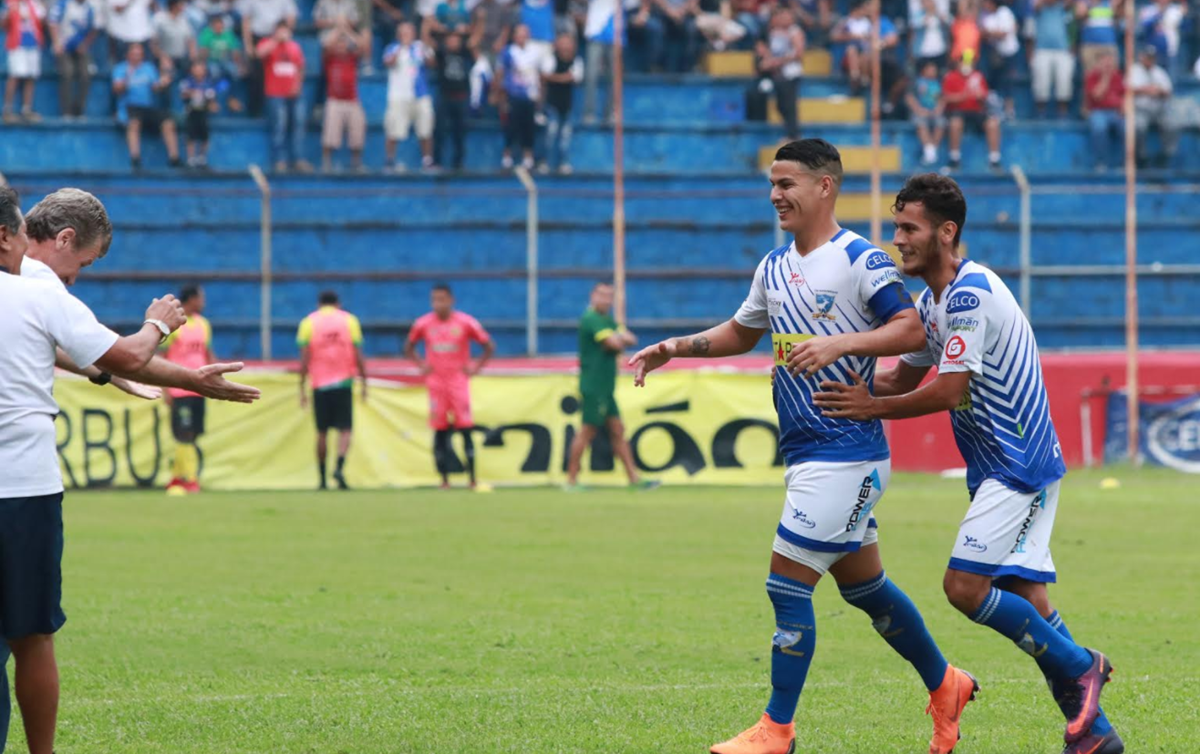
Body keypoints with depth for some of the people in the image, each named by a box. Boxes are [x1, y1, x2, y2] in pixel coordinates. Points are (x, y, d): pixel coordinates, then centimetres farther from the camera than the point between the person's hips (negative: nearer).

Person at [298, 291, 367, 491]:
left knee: (322, 432, 8)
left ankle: (322, 480, 10)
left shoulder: (308, 322, 4)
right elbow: (358, 356, 1)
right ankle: (339, 466, -24)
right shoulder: (349, 320, 5)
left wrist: (302, 388, 1)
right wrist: (364, 383, 7)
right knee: (345, 430, -1)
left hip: (319, 384, 1)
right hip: (343, 383, -1)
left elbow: (304, 359, -1)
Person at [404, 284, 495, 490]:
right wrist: (421, 365, 4)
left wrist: (475, 367, -3)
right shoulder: (423, 324, 1)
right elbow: (409, 347, 17)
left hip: (458, 380, -2)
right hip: (435, 384, 2)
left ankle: (472, 479, -4)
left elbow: (489, 347, 4)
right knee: (440, 432, 0)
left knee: (466, 430, -7)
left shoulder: (465, 322, -4)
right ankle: (444, 480, 6)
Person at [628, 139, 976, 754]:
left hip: (845, 454, -8)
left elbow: (912, 330, -17)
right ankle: (944, 687, 31)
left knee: (787, 584, -10)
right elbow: (741, 332, 27)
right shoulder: (774, 267, 13)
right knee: (863, 584, 15)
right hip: (805, 451, 8)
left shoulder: (860, 260, -11)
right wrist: (675, 348, 15)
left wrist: (839, 343, -28)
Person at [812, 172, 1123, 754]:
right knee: (1023, 597, 5)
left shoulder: (969, 294, -18)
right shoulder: (934, 299, 13)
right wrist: (847, 386, 6)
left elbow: (948, 391, -22)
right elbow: (905, 377, 21)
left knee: (966, 586, -15)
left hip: (1018, 466, -10)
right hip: (1006, 465, 10)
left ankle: (1079, 667, -1)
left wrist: (872, 407, -15)